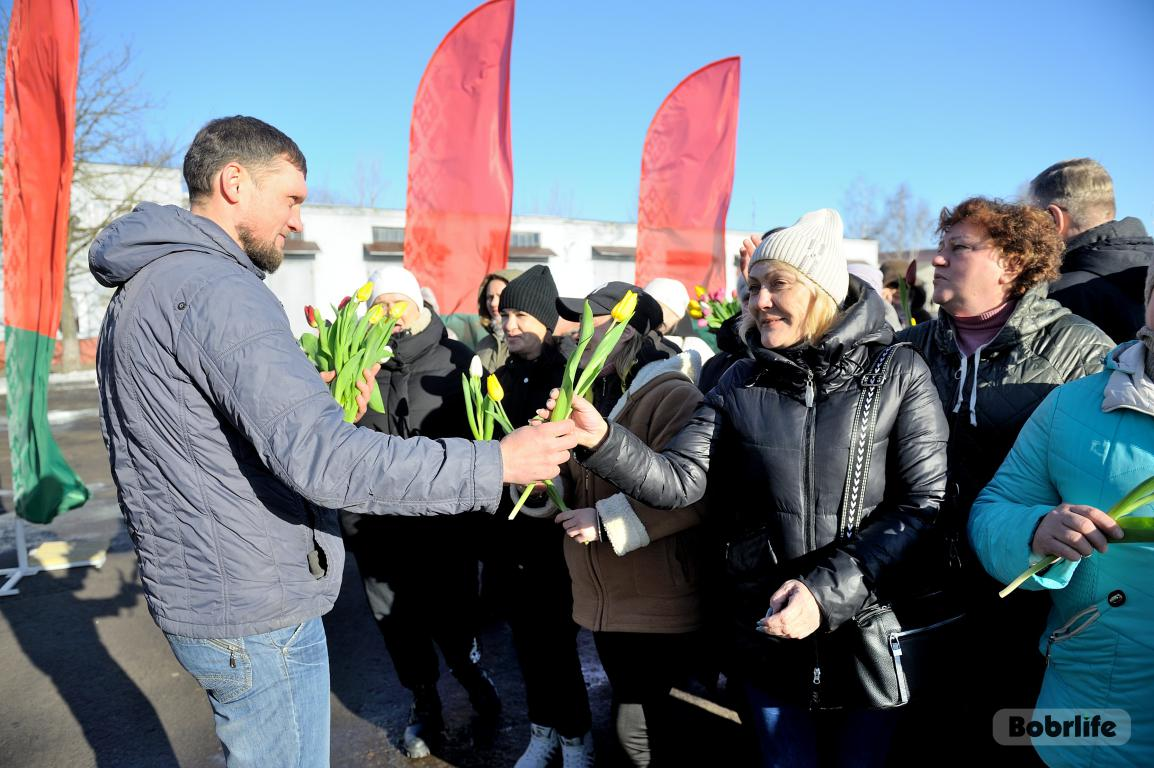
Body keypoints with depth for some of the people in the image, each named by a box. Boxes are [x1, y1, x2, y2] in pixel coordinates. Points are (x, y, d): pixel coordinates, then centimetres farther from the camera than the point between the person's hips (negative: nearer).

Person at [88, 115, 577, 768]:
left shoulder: (145, 287, 12)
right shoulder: (217, 289, -22)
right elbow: (318, 458, -33)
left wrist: (310, 402, 9)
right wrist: (497, 462, -30)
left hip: (196, 588, 10)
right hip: (256, 613, -10)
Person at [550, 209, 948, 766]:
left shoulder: (898, 373, -7)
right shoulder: (741, 384, 0)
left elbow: (928, 504, -11)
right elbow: (679, 480, -8)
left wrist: (826, 589, -20)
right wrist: (601, 440, -26)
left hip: (871, 634, -1)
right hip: (769, 636, 2)